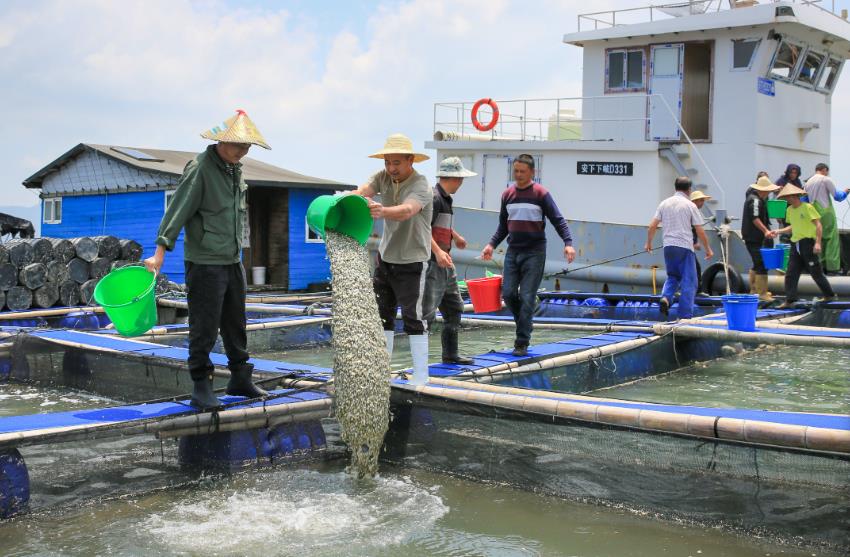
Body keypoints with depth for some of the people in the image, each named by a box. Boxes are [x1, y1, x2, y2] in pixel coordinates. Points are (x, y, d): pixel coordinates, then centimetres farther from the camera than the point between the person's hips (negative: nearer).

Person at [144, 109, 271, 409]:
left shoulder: (234, 168, 12)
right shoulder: (200, 168, -13)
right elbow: (178, 210, -19)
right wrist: (160, 252, -25)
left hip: (233, 261, 8)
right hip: (205, 263, -8)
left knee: (235, 324, 15)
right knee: (204, 328, -2)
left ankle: (240, 379, 26)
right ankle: (201, 388, 7)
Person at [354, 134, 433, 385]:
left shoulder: (420, 186, -22)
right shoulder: (383, 177, -3)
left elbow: (407, 211, -42)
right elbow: (362, 191, -21)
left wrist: (382, 211, -63)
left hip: (412, 261, -7)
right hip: (385, 256, 7)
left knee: (413, 316, -4)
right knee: (381, 313, 11)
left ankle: (421, 374, 4)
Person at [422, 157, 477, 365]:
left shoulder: (445, 198, 16)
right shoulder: (434, 198, -15)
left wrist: (456, 237, 51)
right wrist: (438, 251, -37)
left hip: (445, 264, 11)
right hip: (433, 263, -11)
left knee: (454, 308, 18)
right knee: (427, 311, -13)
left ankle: (450, 354, 28)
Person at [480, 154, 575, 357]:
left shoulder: (541, 194, -5)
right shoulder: (507, 194, 10)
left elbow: (558, 220, -7)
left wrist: (568, 243, -20)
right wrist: (491, 244, 6)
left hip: (534, 252, -5)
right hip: (513, 251, 5)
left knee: (527, 297, -7)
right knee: (508, 293, -2)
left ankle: (522, 344, -2)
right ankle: (525, 324, 23)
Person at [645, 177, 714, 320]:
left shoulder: (665, 203, 7)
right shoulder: (690, 205, -4)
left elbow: (652, 225, 4)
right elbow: (700, 231, -4)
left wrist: (648, 242, 18)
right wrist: (708, 249, 8)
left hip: (668, 246, 4)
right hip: (684, 246, -4)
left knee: (673, 276, 22)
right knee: (688, 281, 3)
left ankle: (665, 297, -4)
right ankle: (685, 315, 1)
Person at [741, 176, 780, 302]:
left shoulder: (754, 197, 16)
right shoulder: (755, 200, -17)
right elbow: (755, 218, -28)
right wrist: (766, 231, -35)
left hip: (753, 237, 11)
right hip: (754, 238, -11)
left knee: (757, 264, 19)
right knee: (762, 265, -10)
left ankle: (754, 290, 27)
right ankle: (761, 293, -8)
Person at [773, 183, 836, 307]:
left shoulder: (807, 207, -10)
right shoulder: (790, 210, 12)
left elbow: (818, 225, -13)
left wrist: (818, 243, -21)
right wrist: (778, 231, 10)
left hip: (807, 242, -7)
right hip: (795, 245, 7)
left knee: (816, 272, 1)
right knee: (790, 274, 1)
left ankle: (829, 295, 17)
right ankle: (790, 300, 2)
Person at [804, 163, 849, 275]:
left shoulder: (808, 182, 12)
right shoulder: (826, 180, -6)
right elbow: (837, 196, -5)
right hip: (826, 212, -6)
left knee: (819, 239, 12)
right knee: (832, 238, -4)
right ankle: (832, 267, -9)